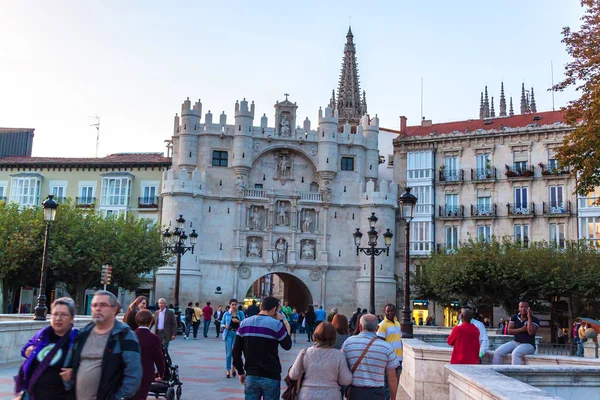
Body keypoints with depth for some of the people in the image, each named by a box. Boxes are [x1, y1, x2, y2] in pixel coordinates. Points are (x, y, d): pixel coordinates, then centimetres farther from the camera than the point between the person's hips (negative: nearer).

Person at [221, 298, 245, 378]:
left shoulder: (240, 313, 4)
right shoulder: (226, 314, 4)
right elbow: (222, 324, 10)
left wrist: (238, 321, -15)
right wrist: (225, 326, -11)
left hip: (237, 334, 0)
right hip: (228, 334, 0)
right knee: (228, 353, -1)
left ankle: (233, 368, 25)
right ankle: (228, 371, 7)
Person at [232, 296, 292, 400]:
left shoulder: (245, 323, 3)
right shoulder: (276, 324, -9)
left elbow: (236, 351, 3)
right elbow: (287, 346, 3)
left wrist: (241, 372, 12)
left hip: (251, 376, 4)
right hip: (271, 377, -4)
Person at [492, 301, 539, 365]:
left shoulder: (534, 320, -6)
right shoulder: (514, 317, 7)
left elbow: (531, 332, -22)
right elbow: (509, 331, 0)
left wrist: (529, 317, -20)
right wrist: (522, 329, -13)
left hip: (528, 345, -5)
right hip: (515, 342, 5)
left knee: (516, 353, -36)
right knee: (498, 352, -14)